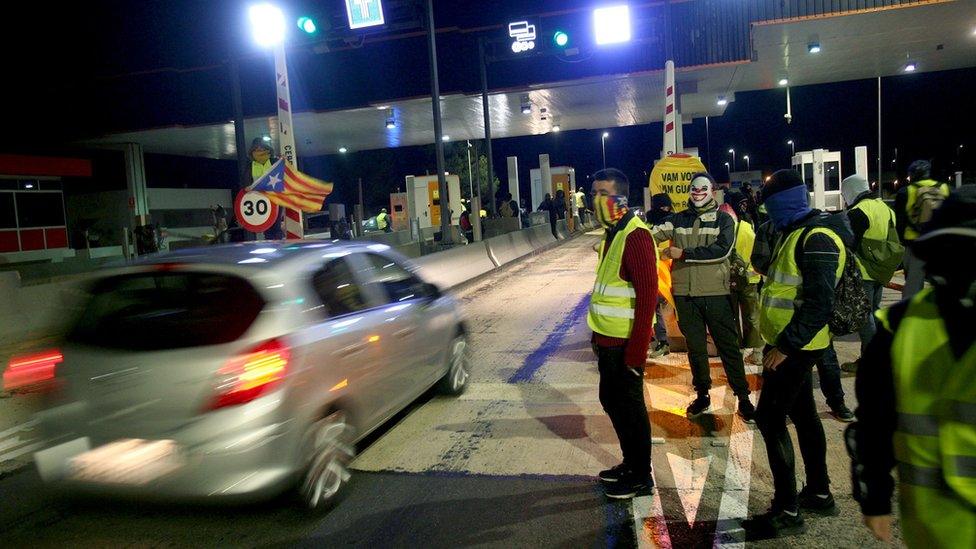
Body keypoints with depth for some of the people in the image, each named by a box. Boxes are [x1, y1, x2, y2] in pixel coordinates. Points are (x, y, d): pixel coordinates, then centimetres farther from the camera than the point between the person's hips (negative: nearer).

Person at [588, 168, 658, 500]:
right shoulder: (612, 233, 12)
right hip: (608, 339, 10)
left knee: (629, 406, 4)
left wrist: (636, 351, -23)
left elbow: (647, 295, -22)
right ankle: (630, 463, 37)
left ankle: (640, 476, 21)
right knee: (611, 400, 20)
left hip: (625, 343, -10)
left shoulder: (635, 236, -18)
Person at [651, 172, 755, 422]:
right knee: (695, 346, 13)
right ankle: (702, 394, 27)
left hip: (716, 292, -3)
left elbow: (722, 250, -17)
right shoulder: (678, 219, 7)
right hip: (685, 293, 3)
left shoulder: (723, 219, 0)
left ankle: (743, 397, 15)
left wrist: (684, 253, -18)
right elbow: (656, 233, -10)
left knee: (728, 345, 4)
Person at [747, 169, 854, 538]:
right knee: (802, 413, 17)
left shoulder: (817, 238, -20)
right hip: (789, 342, 10)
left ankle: (787, 511, 2)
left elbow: (819, 303, -26)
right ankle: (819, 493, 31)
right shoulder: (796, 232, 12)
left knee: (770, 418, -7)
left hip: (794, 347, -10)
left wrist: (786, 345, -26)